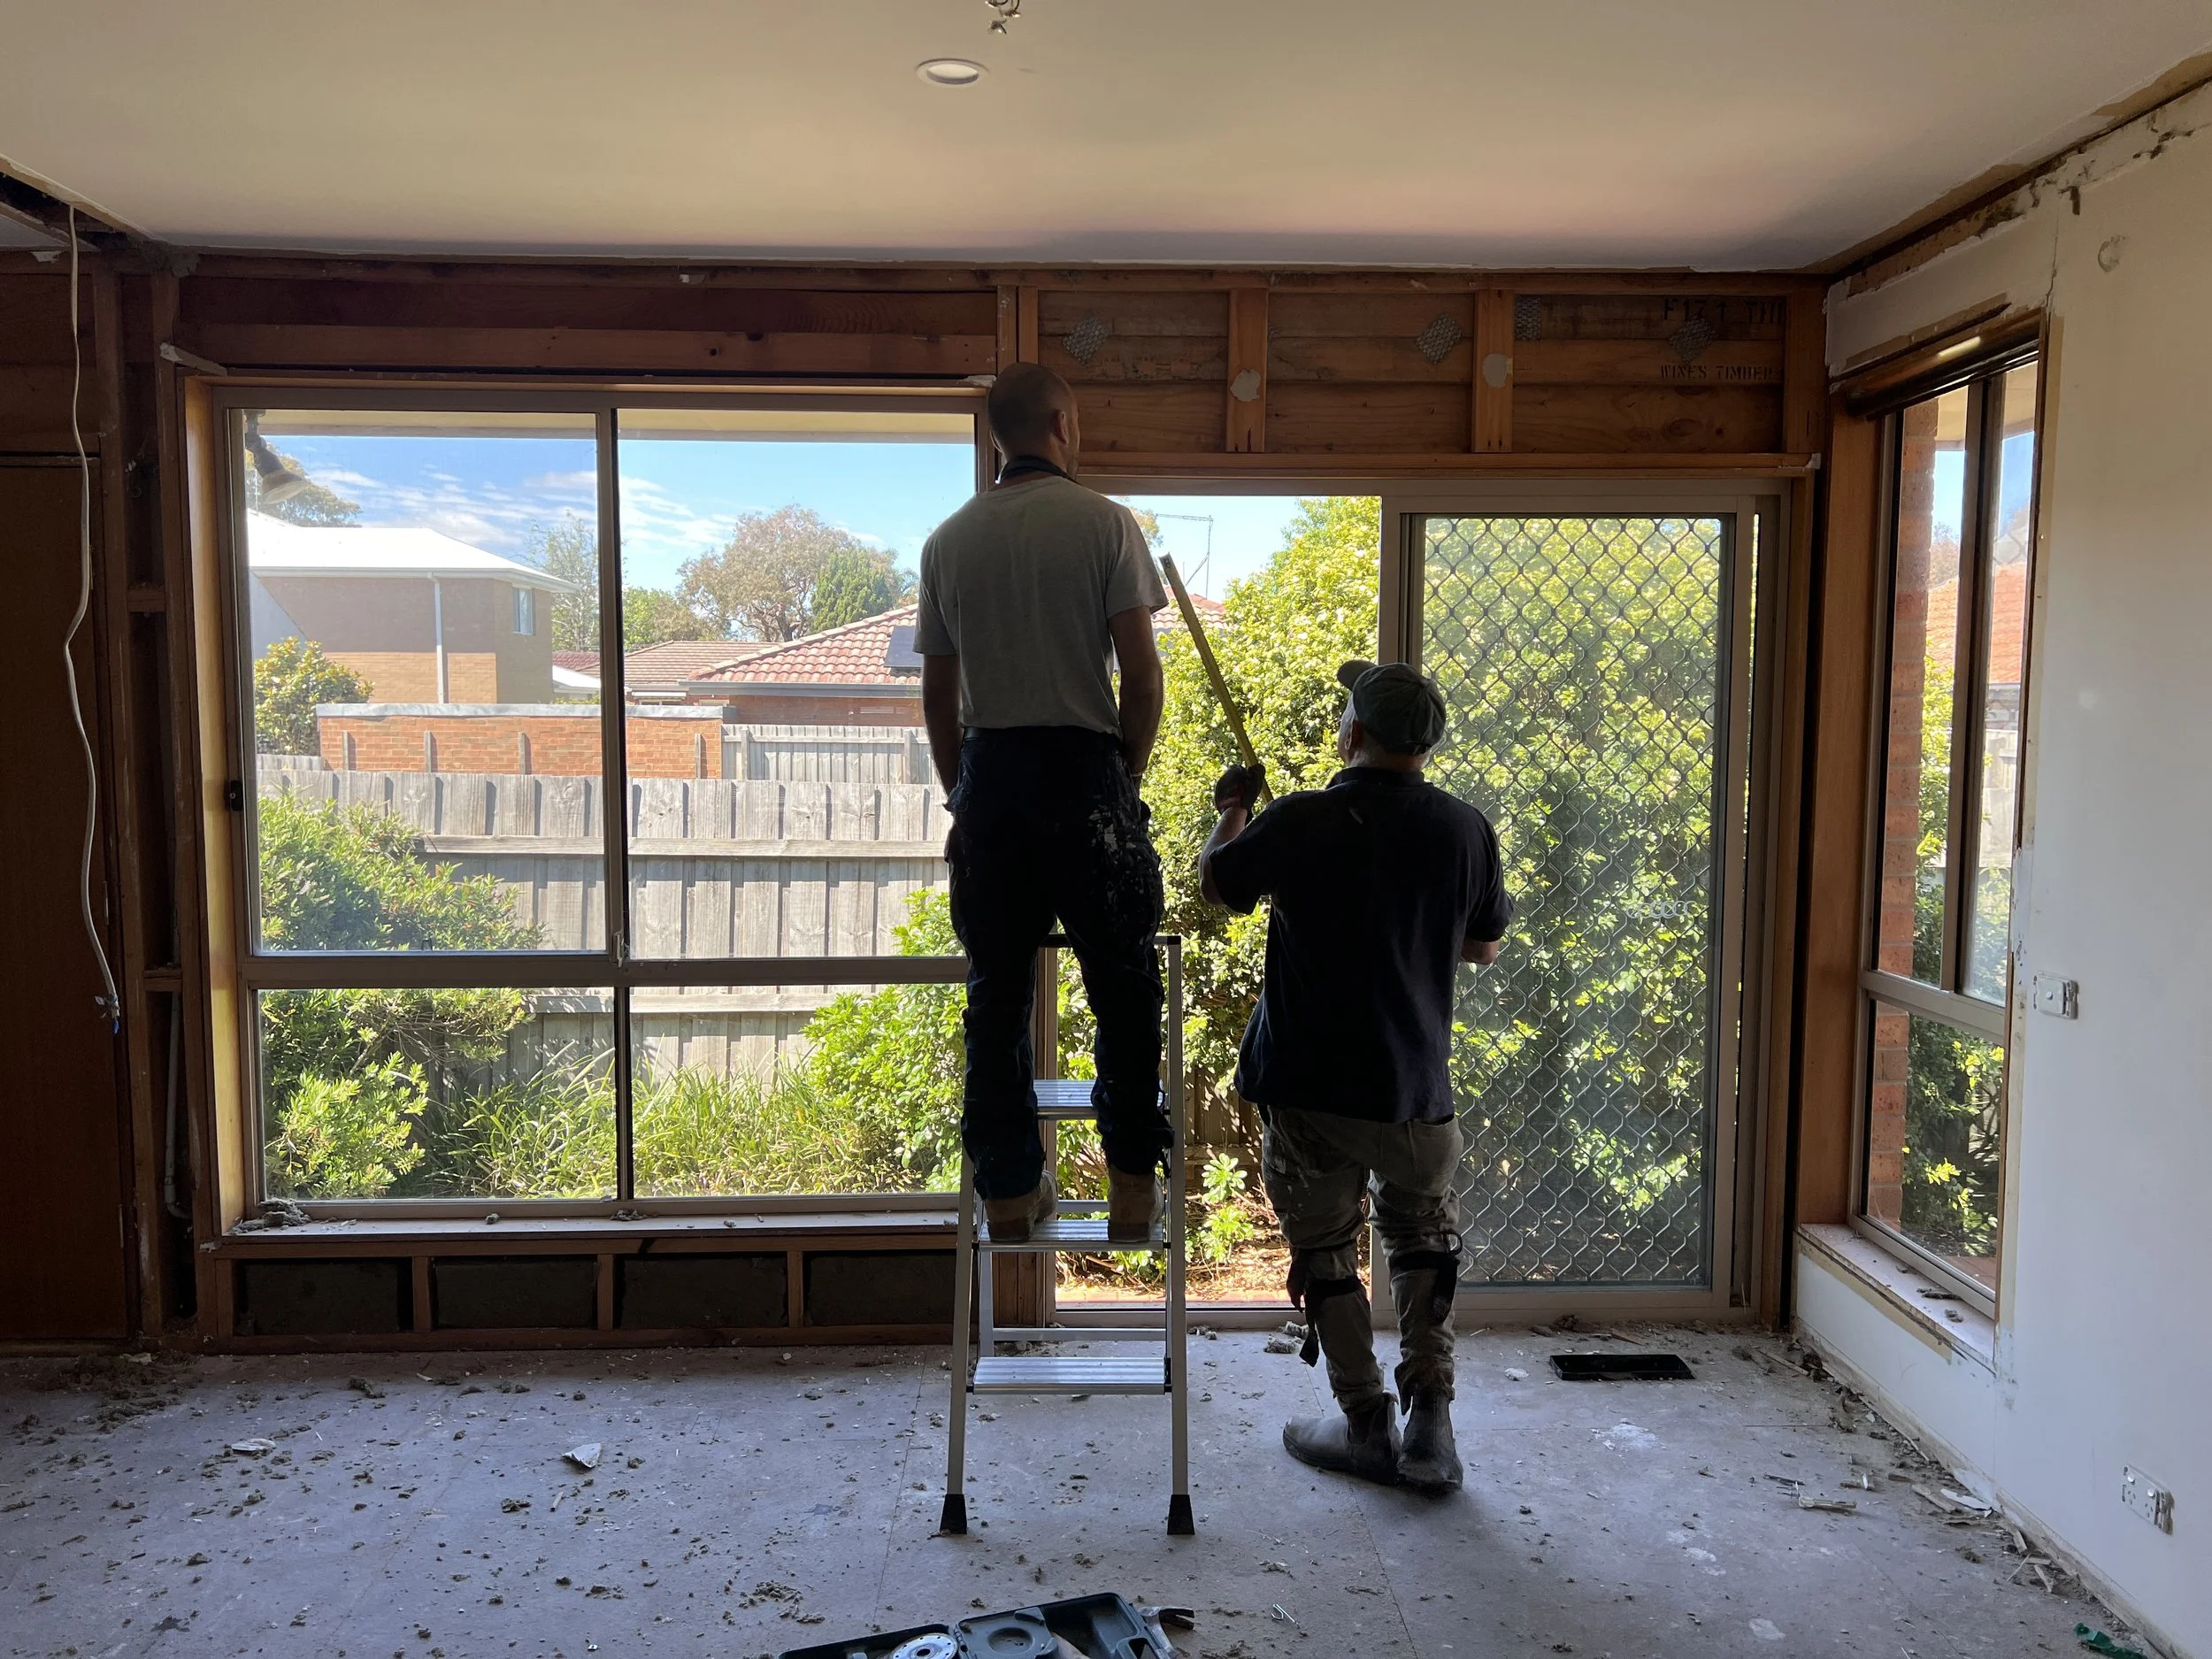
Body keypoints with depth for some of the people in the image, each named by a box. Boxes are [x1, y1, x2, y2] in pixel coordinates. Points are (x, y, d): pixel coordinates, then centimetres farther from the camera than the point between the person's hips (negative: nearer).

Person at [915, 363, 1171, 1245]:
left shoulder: (948, 539, 9)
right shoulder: (1105, 522, -3)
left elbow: (937, 692, 10)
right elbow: (1140, 670, -7)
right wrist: (1128, 775, 5)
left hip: (988, 773, 4)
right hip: (1082, 767, -3)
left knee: (996, 992, 9)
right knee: (1123, 986, 8)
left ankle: (1009, 1194, 16)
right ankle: (1132, 1187, 11)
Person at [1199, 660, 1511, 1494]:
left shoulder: (1299, 821, -12)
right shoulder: (1465, 829, -5)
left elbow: (1215, 882, 7)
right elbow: (1484, 947, 9)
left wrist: (1231, 811, 25)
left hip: (1305, 1087, -2)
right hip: (1413, 1089, 2)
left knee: (1324, 1252, 15)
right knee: (1424, 1238, 23)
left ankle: (1367, 1425, 22)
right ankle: (1430, 1417, 16)